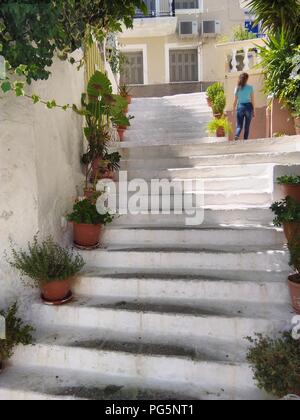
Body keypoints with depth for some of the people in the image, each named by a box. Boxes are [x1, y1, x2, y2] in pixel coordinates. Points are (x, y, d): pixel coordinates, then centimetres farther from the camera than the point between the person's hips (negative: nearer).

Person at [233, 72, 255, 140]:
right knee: (247, 126, 7)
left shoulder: (237, 88, 3)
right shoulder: (250, 87, -1)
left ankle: (237, 135, -25)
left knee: (239, 125, 3)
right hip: (248, 107, -1)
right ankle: (245, 140, 6)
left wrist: (234, 109, 10)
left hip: (240, 107, 1)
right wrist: (254, 110, 4)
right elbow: (252, 100, -1)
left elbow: (235, 100, 2)